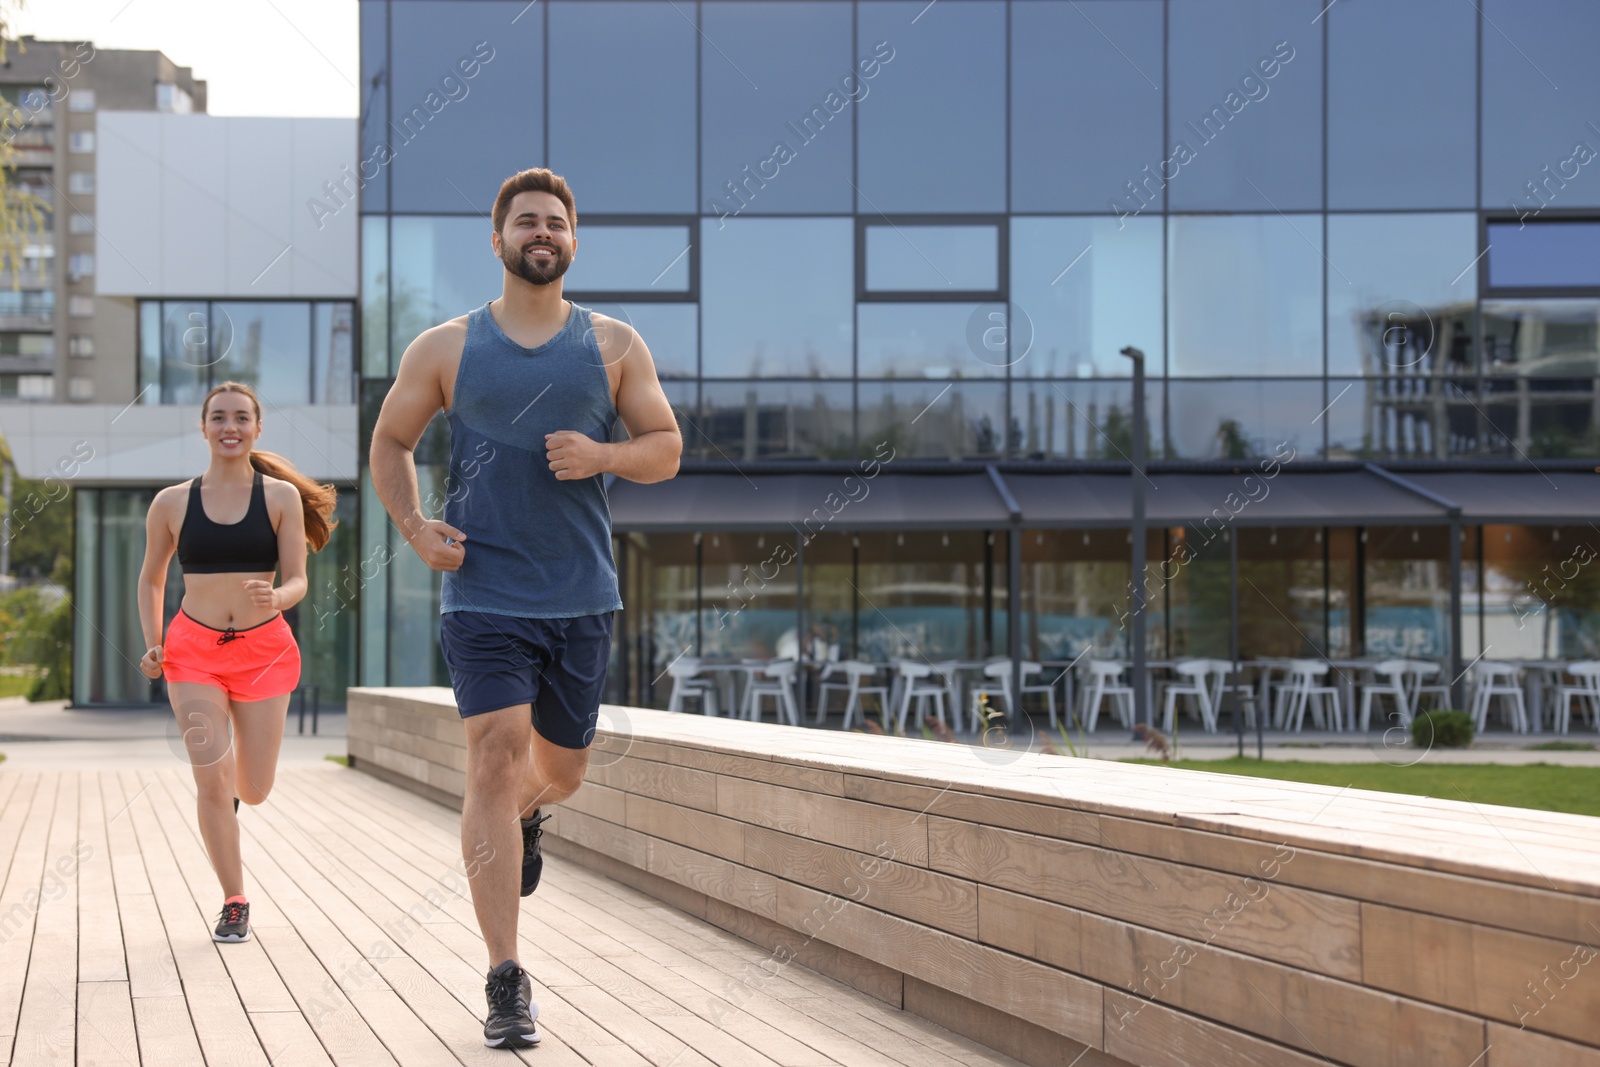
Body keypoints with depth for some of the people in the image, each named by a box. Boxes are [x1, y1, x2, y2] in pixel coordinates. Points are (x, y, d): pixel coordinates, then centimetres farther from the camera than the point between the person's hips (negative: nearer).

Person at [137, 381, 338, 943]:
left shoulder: (280, 496, -2)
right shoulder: (172, 503, 2)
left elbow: (297, 581, -3)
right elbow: (151, 579, 15)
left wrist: (275, 598, -26)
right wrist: (153, 644, 2)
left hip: (263, 649, 0)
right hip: (194, 648, 0)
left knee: (253, 791, 4)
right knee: (210, 778, -12)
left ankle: (231, 785, 43)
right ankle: (234, 902, 2)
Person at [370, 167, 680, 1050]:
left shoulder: (614, 346, 7)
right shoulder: (446, 348, 4)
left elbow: (666, 449, 8)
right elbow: (390, 443, 13)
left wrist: (602, 455, -13)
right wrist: (415, 527, -4)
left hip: (582, 596, 3)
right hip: (483, 594, -2)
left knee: (560, 769, 14)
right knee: (496, 759, -14)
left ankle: (525, 815, 55)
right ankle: (506, 984, -11)